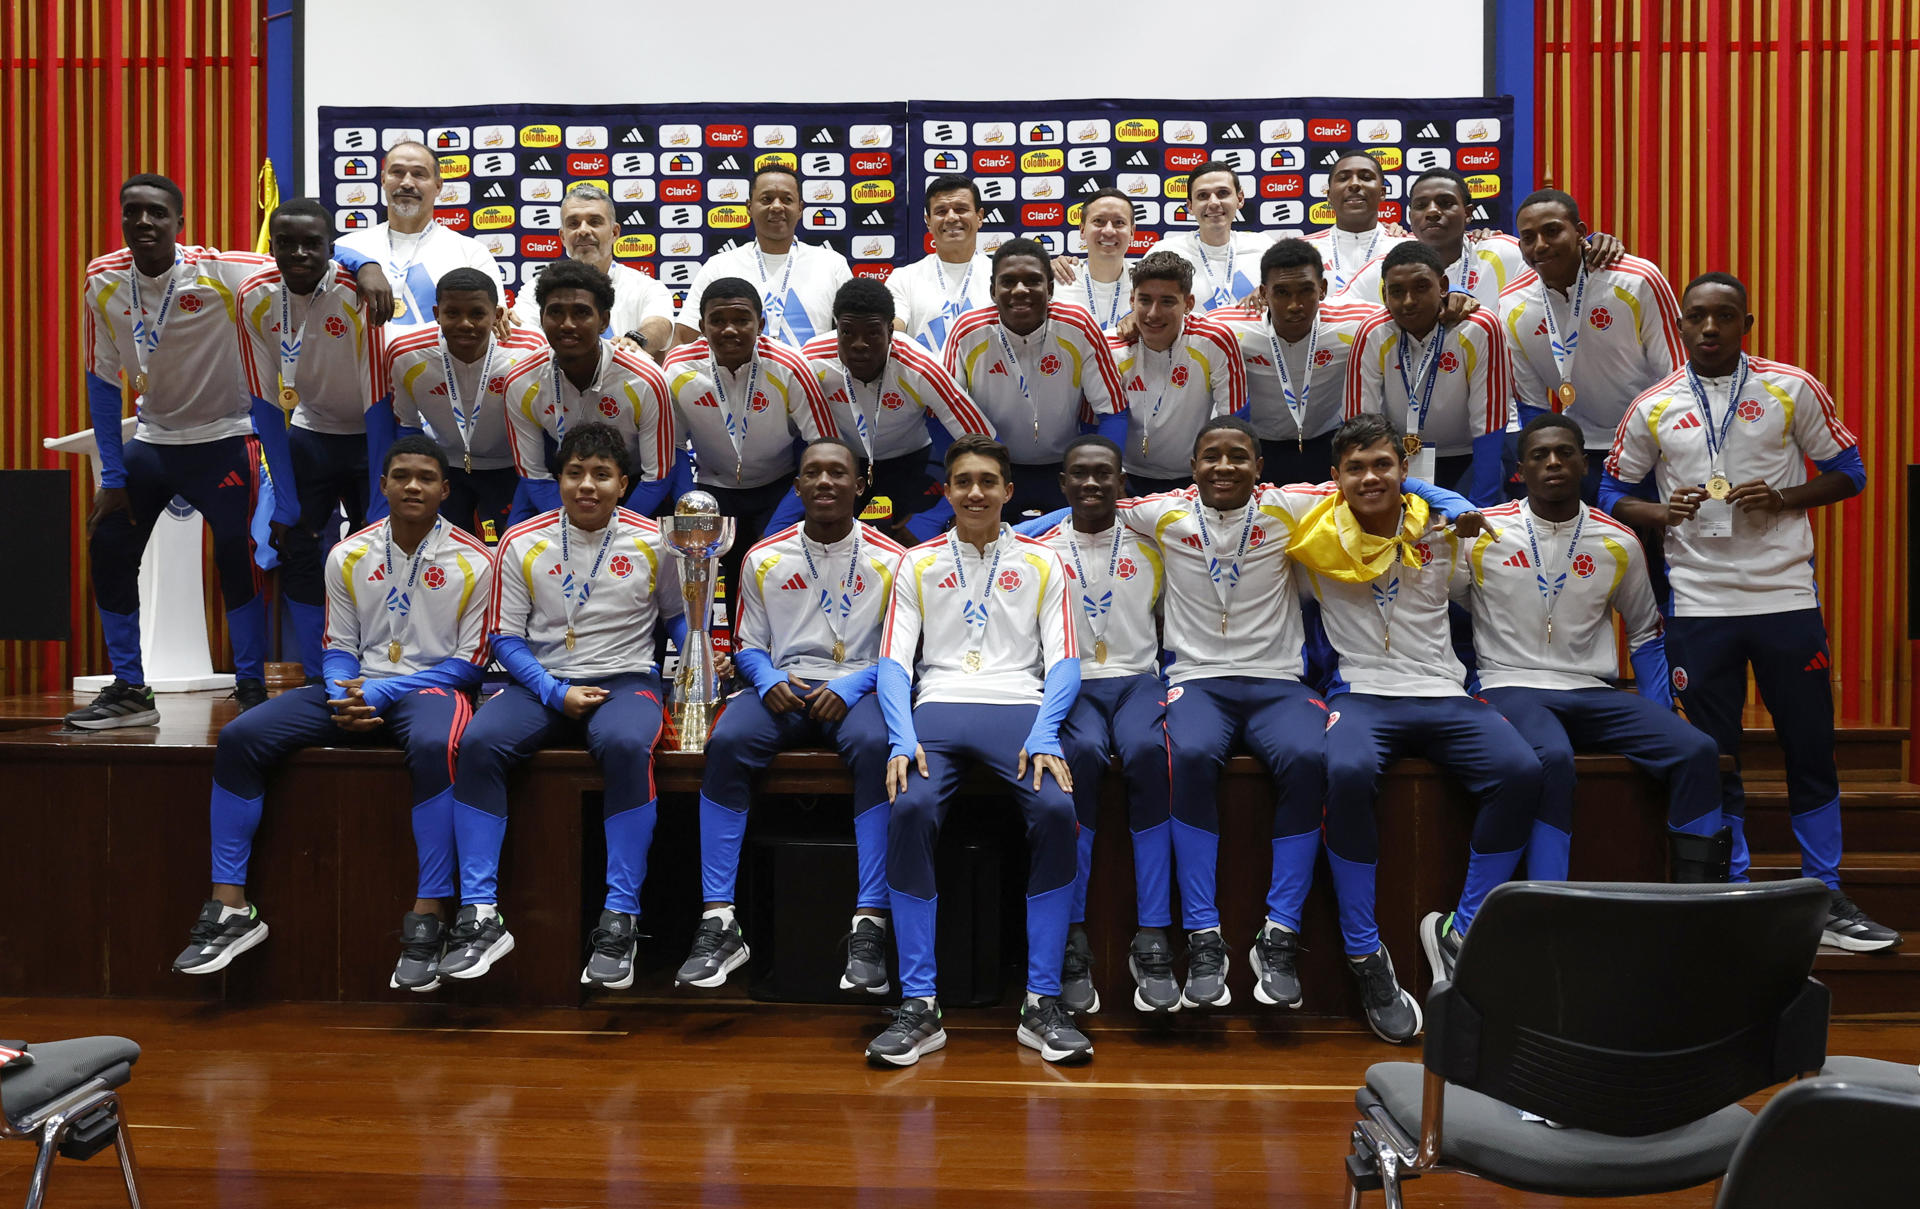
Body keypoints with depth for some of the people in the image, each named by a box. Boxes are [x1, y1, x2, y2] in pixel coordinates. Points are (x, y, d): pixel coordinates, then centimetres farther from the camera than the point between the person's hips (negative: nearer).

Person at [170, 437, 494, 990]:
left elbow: (469, 664, -6)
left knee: (434, 746, -40)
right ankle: (231, 907, -9)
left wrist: (381, 692, -15)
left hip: (431, 687, -5)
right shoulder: (348, 556, 7)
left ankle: (427, 918, -36)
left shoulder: (472, 562, -4)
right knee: (237, 739, -14)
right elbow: (338, 648, 11)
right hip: (356, 688, 5)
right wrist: (344, 700, -11)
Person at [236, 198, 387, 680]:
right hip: (310, 432, 4)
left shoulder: (358, 295, -25)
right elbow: (266, 404, -6)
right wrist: (284, 502, -9)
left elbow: (377, 405, -22)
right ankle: (317, 680, 11)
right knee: (295, 549, -2)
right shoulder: (254, 297, -13)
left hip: (369, 436, -3)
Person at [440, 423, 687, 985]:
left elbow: (676, 616, 16)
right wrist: (556, 692, -10)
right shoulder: (522, 544, 3)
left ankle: (620, 919, -29)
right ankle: (480, 915, -22)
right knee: (478, 742, -28)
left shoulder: (652, 542, 2)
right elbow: (506, 638, 4)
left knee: (626, 745, -36)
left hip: (625, 680, -2)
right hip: (543, 681, 2)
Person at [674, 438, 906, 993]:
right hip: (783, 687, 2)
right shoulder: (765, 559, 12)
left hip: (856, 689, -2)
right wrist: (768, 681, -8)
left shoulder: (890, 561, 5)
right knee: (727, 742, -30)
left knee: (876, 746, -36)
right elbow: (748, 646, 15)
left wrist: (850, 687, -14)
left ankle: (869, 925, -34)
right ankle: (719, 923, -27)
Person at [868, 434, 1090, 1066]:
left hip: (1020, 707, 0)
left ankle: (1042, 1004, -20)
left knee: (1056, 808, -31)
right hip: (938, 708, 0)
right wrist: (903, 739, -10)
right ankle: (919, 1007, -23)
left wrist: (1043, 736, -11)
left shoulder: (1041, 563, 17)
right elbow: (894, 661, 10)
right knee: (910, 808, -31)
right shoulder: (917, 564, 18)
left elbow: (1063, 660, 8)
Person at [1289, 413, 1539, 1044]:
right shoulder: (1317, 535, 4)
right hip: (1362, 692, -2)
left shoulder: (1441, 529, 11)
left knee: (1520, 771, -26)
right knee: (1348, 772, -37)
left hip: (1444, 694, 3)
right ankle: (1365, 954, -22)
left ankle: (1463, 935, -11)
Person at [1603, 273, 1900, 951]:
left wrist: (1782, 499, -11)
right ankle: (1732, 901, 18)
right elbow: (1611, 493, 9)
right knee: (1714, 757, 7)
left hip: (1786, 596, 0)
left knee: (1811, 749, 5)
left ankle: (1826, 898, 19)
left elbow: (1849, 473, 6)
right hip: (1697, 606, 0)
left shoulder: (1793, 390, 3)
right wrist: (1661, 512, -11)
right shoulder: (1653, 408, 4)